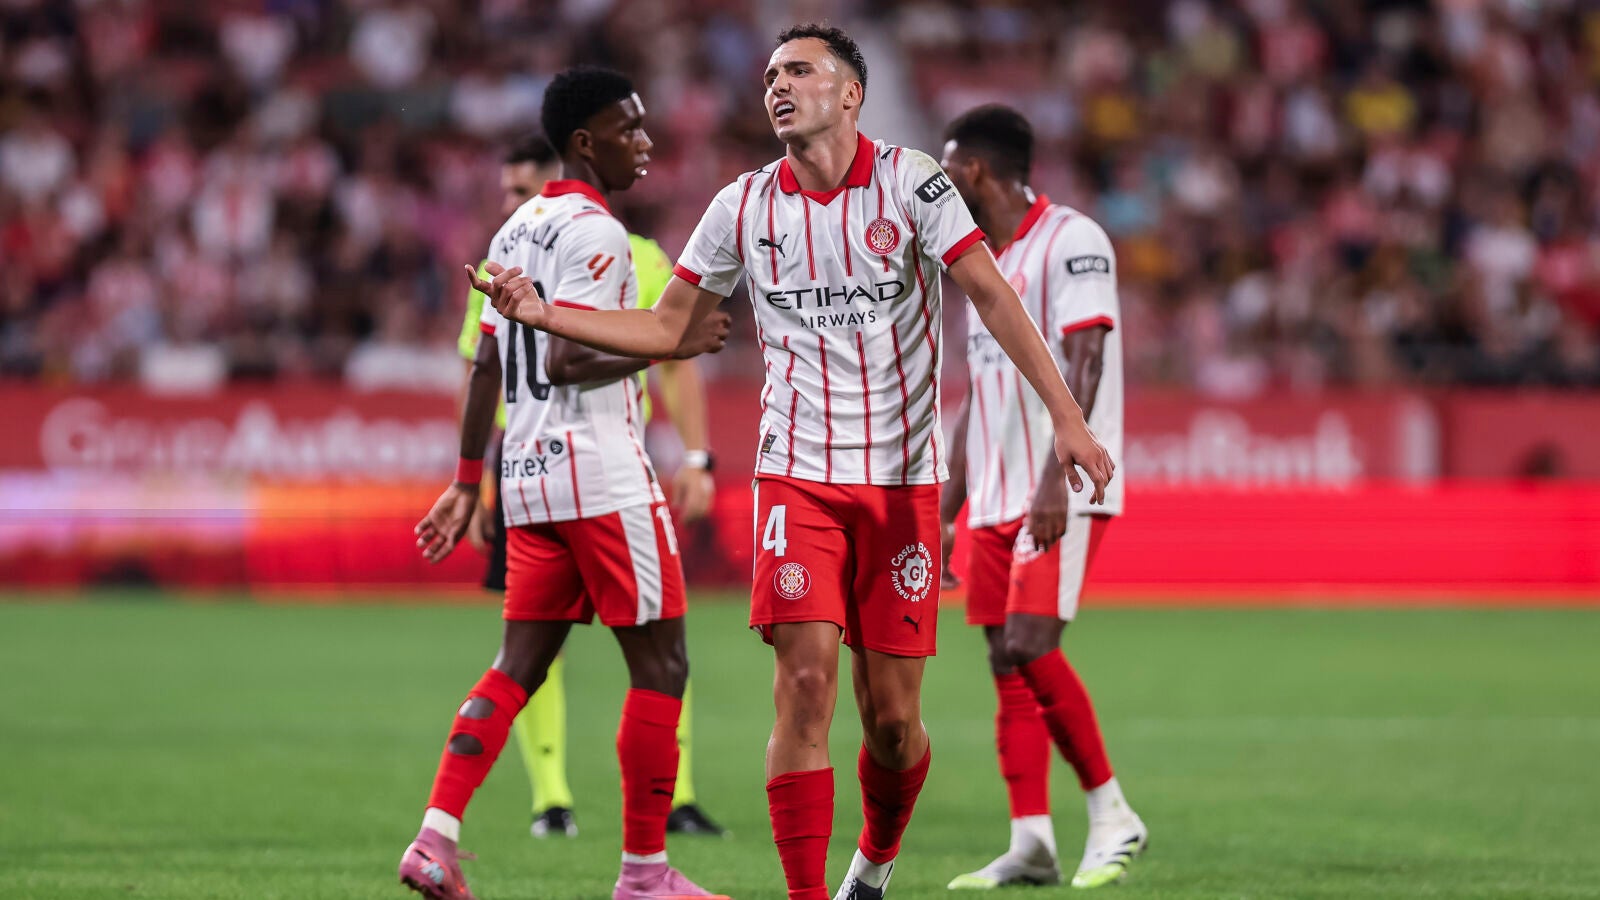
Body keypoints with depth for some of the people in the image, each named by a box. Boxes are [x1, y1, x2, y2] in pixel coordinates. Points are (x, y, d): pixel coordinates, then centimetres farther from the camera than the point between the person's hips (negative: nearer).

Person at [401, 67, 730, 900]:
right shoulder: (595, 233, -12)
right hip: (599, 474, -9)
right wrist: (671, 345, -13)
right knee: (658, 665, 0)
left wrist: (468, 484, 19)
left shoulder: (516, 230, 15)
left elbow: (486, 367, 16)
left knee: (518, 666, 9)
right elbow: (566, 361, -21)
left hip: (528, 475, 9)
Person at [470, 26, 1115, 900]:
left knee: (891, 715, 2)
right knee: (805, 687, -14)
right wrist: (542, 313, 0)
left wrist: (1065, 414, -19)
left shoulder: (910, 181, -4)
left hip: (903, 480, -1)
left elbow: (993, 296, -9)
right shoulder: (745, 206, 4)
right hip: (797, 474, 1)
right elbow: (667, 328, 12)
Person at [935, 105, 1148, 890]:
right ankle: (1031, 845, 2)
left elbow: (1084, 364, -17)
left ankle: (1111, 816, -6)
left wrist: (1056, 477, -26)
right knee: (1007, 664, 2)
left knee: (1030, 644, -17)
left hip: (1064, 493, -8)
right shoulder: (984, 263, 19)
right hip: (996, 499, 8)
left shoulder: (1069, 241, -7)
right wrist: (947, 511, 19)